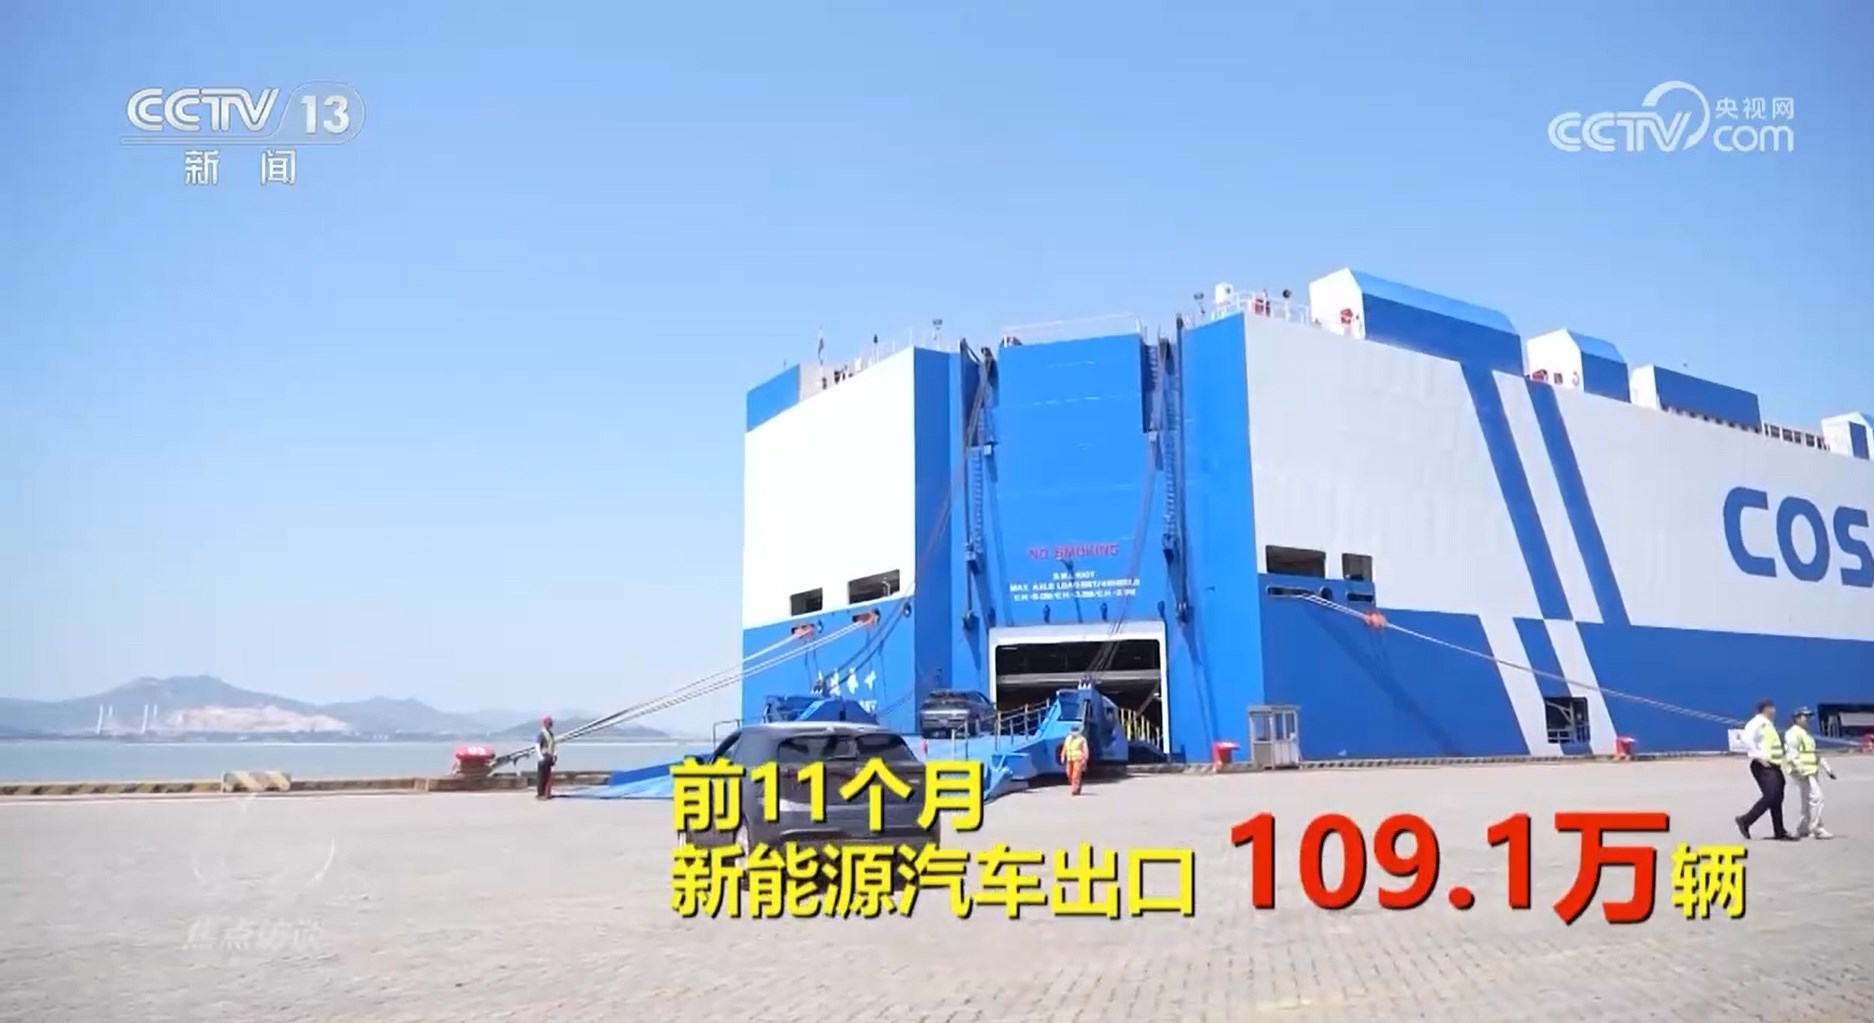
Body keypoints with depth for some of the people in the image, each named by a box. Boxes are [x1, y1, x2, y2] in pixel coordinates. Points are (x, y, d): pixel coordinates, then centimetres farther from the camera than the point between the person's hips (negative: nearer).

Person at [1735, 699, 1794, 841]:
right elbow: (1747, 740, -26)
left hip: (1774, 766, 10)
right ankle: (1745, 821, -6)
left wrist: (1778, 760, 18)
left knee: (1777, 799, 9)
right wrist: (1759, 757, -24)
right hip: (1763, 767, -10)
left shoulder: (1769, 724, 20)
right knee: (1769, 797, -16)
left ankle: (1780, 832, 12)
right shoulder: (1756, 723, -12)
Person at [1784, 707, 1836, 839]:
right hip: (1803, 773, -10)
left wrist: (1827, 769, 24)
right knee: (1816, 798, -15)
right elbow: (1793, 754, -18)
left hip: (1812, 772, 10)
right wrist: (1801, 770, -26)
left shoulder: (1806, 734, 24)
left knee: (1808, 802, 8)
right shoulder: (1793, 733, -7)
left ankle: (1803, 830, 14)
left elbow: (1816, 755, 29)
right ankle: (1817, 829, -15)